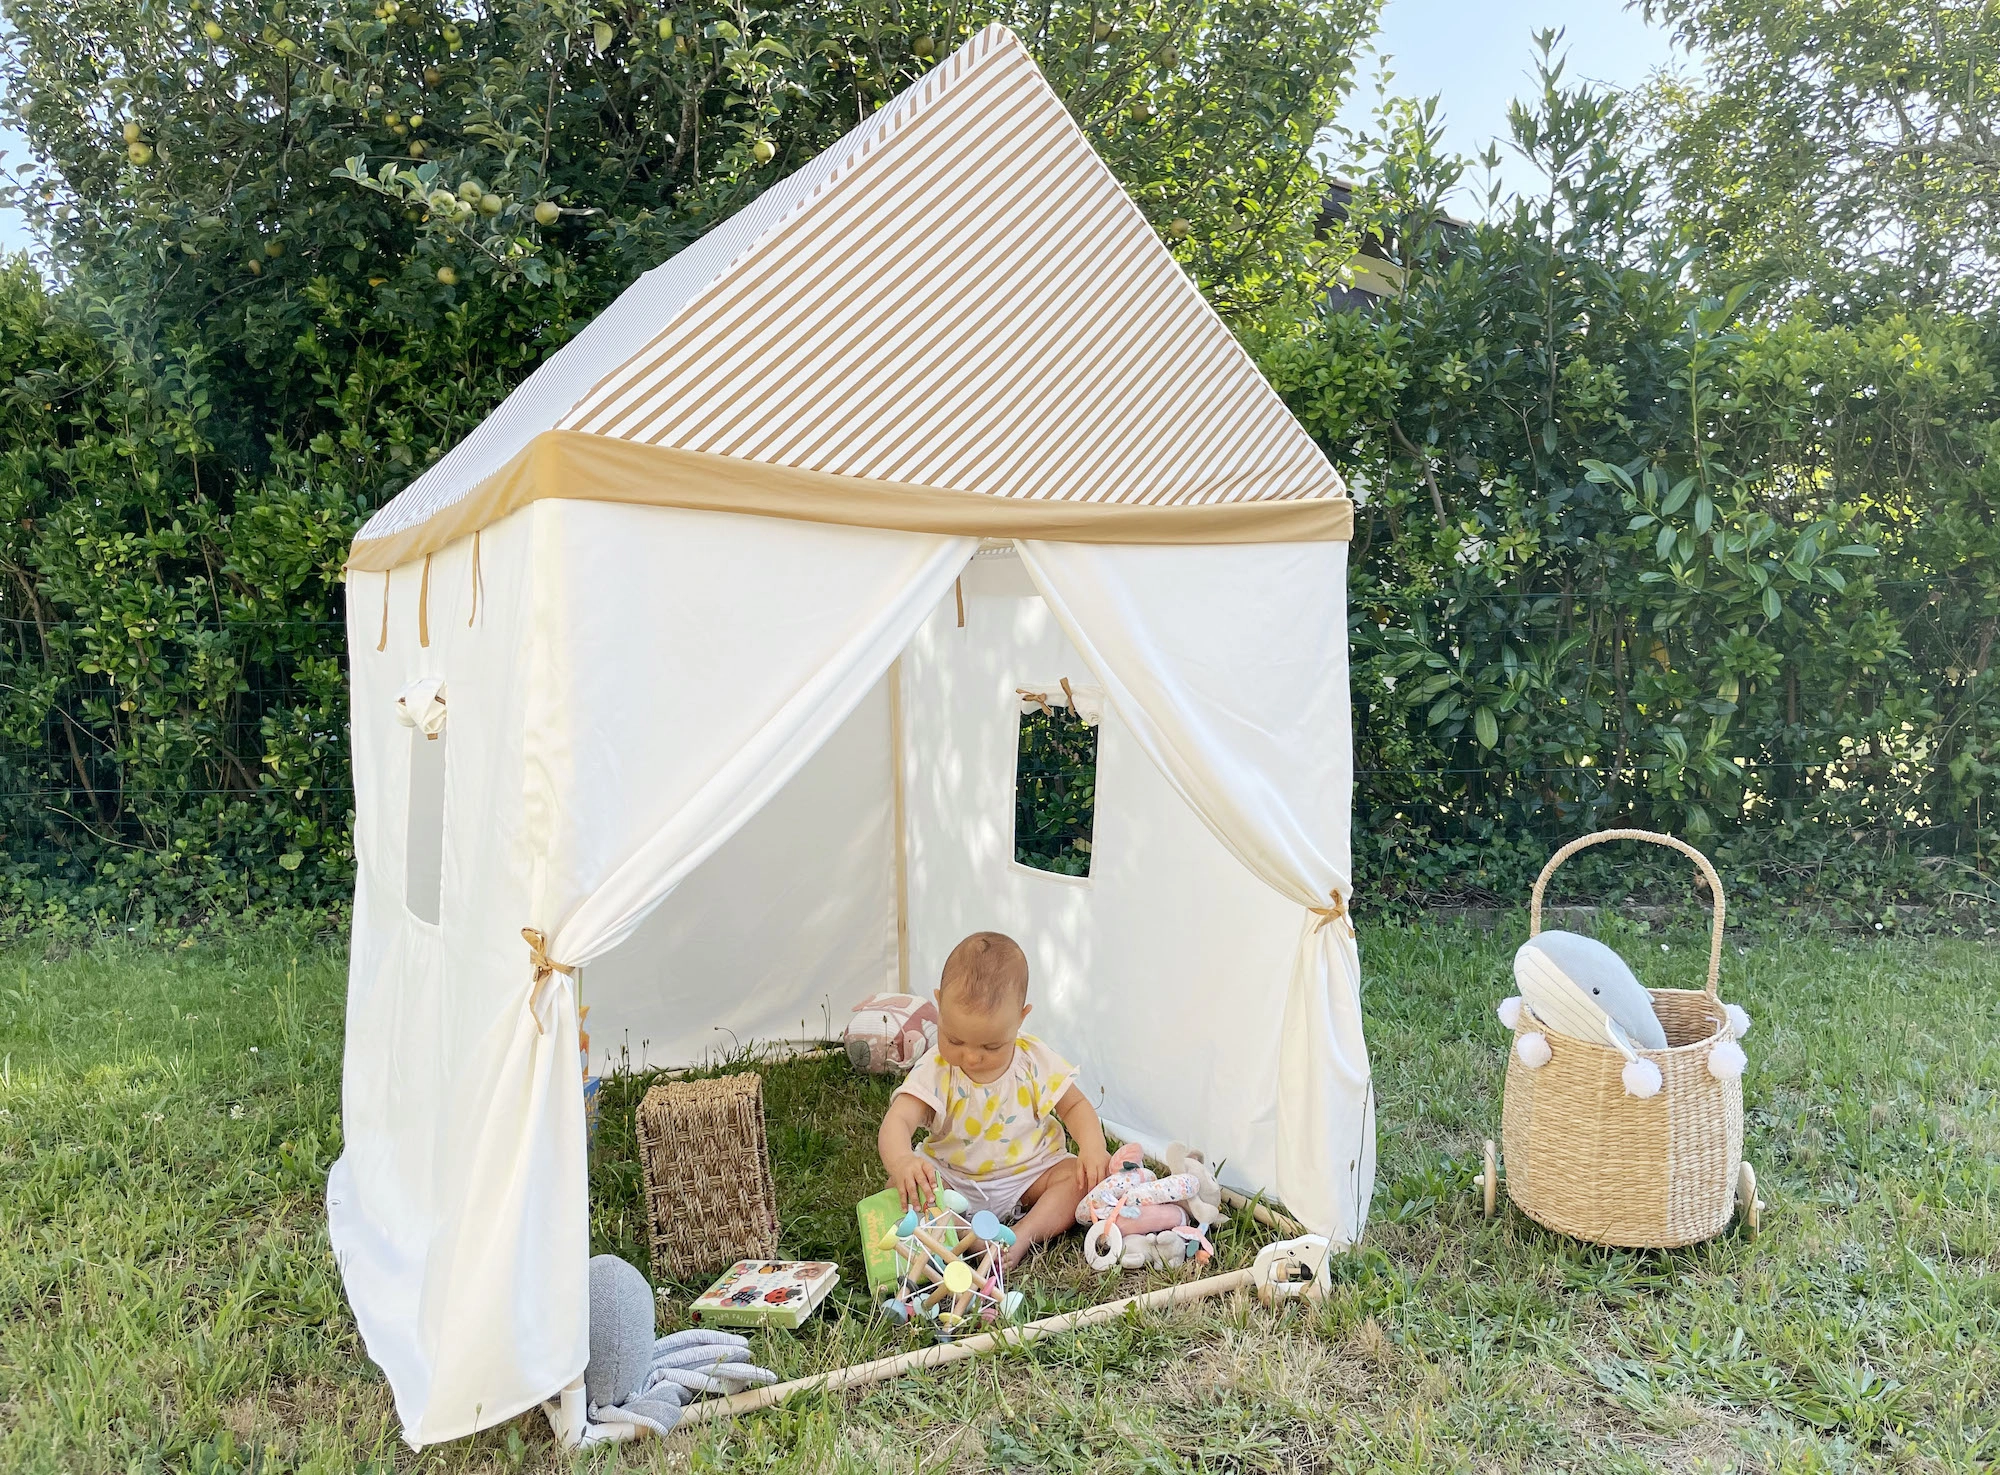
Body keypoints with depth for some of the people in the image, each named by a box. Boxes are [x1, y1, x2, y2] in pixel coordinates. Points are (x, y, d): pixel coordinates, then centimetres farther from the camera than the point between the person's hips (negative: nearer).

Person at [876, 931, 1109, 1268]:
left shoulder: (1037, 1062, -11)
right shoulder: (934, 1072, -17)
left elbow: (1075, 1106, 2)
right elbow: (897, 1121, -29)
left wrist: (1092, 1146, -19)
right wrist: (900, 1161, -52)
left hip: (1030, 1174, 1)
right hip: (954, 1182, -1)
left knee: (1090, 1174, -22)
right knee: (900, 1189, -25)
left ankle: (1022, 1236, -31)